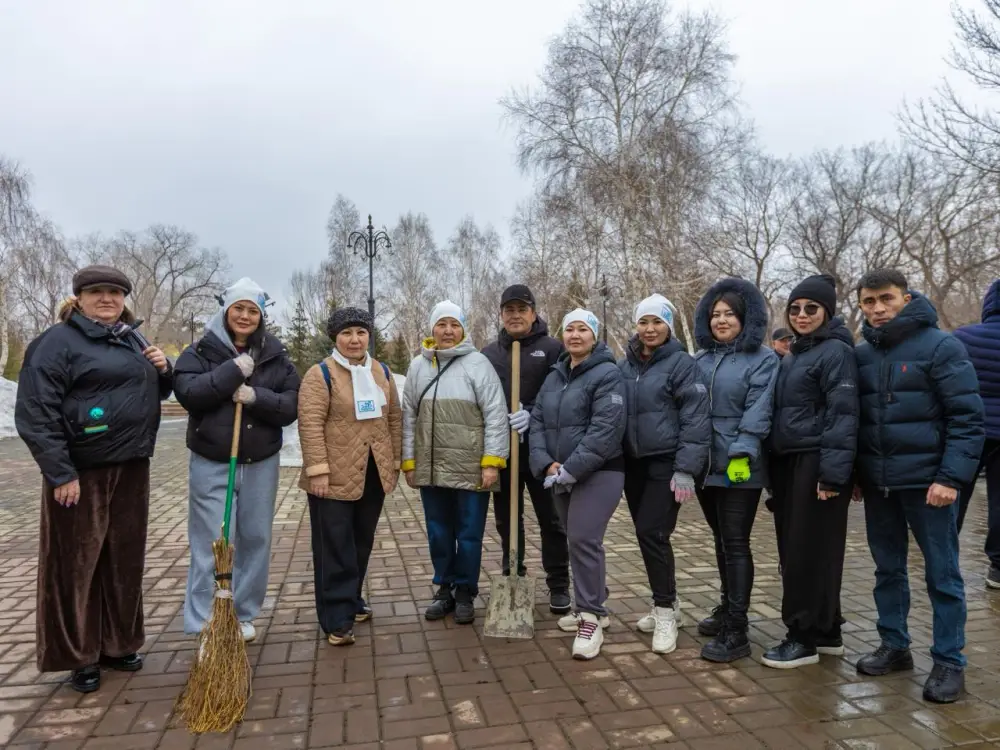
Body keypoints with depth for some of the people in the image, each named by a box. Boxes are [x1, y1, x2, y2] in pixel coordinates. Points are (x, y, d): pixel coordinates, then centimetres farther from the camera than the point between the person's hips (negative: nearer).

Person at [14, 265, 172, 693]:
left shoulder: (133, 339, 13)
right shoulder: (58, 341, -9)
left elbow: (156, 394, 23)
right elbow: (34, 413, -14)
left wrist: (164, 370, 0)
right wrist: (60, 473, -19)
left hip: (131, 469, 7)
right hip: (81, 472, -6)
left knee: (125, 559, 14)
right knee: (78, 562, 5)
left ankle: (118, 644, 30)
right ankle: (79, 656, 21)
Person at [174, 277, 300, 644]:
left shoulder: (276, 355, 4)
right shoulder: (201, 350, -2)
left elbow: (291, 405, -3)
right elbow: (187, 392, -17)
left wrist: (256, 397, -19)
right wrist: (233, 371, -20)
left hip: (261, 463, 3)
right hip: (211, 463, -3)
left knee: (256, 539, 11)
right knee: (212, 543, -3)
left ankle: (243, 615, 27)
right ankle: (205, 624, 9)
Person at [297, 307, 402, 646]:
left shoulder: (381, 372, 10)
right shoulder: (320, 374, -9)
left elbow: (394, 418, 13)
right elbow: (310, 424, -15)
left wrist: (395, 461, 10)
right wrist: (317, 469, -20)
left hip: (374, 475, 6)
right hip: (335, 476, -6)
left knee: (362, 543, 16)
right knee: (335, 548, 1)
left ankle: (351, 600, 34)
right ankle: (337, 619, 10)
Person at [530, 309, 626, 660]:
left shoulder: (607, 374, -10)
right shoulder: (553, 377, 13)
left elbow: (606, 430, -20)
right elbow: (537, 423, 8)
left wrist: (571, 469, -22)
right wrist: (546, 464, -8)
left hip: (598, 473, -7)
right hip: (560, 477, 7)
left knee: (584, 539, -15)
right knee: (578, 540, 15)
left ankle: (591, 620, -1)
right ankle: (594, 608, 31)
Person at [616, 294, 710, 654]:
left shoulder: (682, 363, -7)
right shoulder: (624, 366, 9)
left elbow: (696, 419, -12)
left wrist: (685, 470, -17)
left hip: (666, 463, -6)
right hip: (633, 463, 6)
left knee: (653, 532, -10)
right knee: (645, 534, 11)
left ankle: (665, 611, 6)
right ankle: (664, 605, 27)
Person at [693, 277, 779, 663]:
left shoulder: (763, 359, -5)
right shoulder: (701, 359, 13)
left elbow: (758, 412, -14)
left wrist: (741, 453, -24)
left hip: (739, 467, -6)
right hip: (706, 464, 6)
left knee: (735, 544, -4)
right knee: (722, 541, 18)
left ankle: (736, 632, 3)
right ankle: (728, 608, 34)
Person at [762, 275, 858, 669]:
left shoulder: (836, 352, -8)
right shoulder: (793, 356, 17)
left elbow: (843, 415, -16)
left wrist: (833, 472, -21)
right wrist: (774, 465, 14)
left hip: (816, 465, -8)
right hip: (788, 463, 9)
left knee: (810, 551, -1)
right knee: (793, 549, 12)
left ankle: (805, 637, 10)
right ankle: (826, 632, 25)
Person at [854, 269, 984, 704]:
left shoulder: (941, 346, -8)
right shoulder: (860, 355, 7)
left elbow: (967, 418, -11)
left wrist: (951, 477, -18)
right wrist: (851, 473, 8)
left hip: (927, 480, -5)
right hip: (877, 482, 5)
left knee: (942, 574, 5)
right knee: (888, 569, 14)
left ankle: (949, 663, 18)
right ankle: (894, 647, 28)